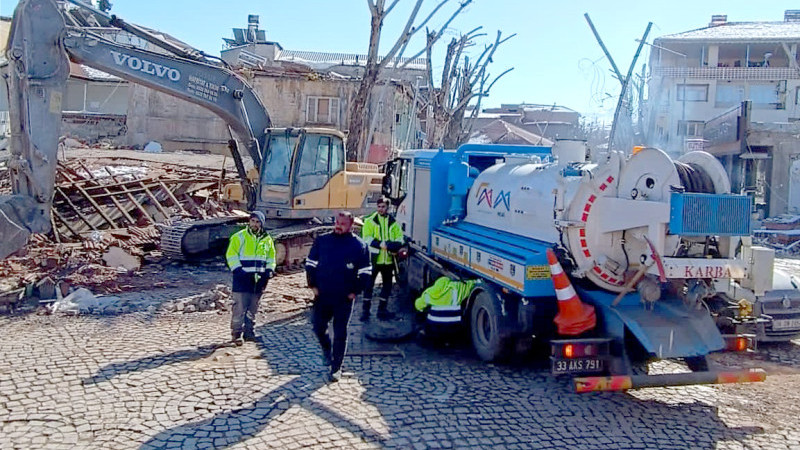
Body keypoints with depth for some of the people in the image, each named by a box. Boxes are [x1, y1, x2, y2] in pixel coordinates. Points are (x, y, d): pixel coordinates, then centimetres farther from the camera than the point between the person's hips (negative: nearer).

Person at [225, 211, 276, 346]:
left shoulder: (267, 239, 11)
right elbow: (231, 254, -5)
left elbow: (271, 257, 20)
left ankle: (249, 332, 21)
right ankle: (236, 334, 2)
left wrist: (269, 270, 4)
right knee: (240, 307, -6)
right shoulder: (240, 237, -2)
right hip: (242, 279, -4)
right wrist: (238, 270, -15)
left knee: (252, 308, 11)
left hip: (258, 279, 4)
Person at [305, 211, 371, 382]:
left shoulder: (358, 245, -2)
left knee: (340, 333, 3)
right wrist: (313, 285, 1)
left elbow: (365, 272, 1)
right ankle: (326, 349, 39)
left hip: (344, 298, -2)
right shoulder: (322, 241, 3)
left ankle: (336, 368, 15)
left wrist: (355, 291, -5)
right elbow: (310, 264, 9)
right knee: (318, 326, 7)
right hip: (322, 296, 2)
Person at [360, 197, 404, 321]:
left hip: (388, 259, 4)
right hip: (373, 258, -4)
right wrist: (381, 244, -23)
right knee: (369, 284, 2)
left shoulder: (393, 222, 8)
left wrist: (393, 246, -15)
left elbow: (399, 238, 6)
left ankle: (382, 310, 24)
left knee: (387, 284, 11)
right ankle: (366, 310, 12)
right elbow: (367, 238, -11)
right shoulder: (370, 220, -2)